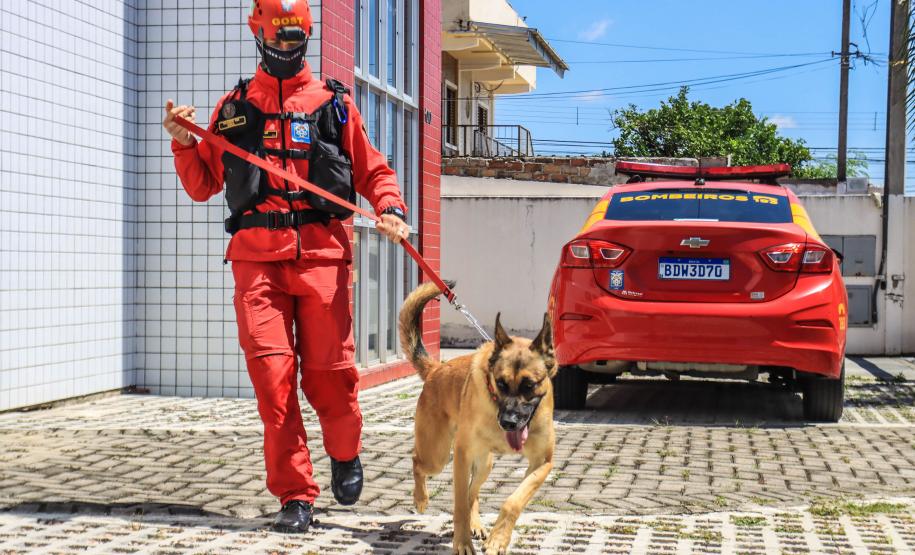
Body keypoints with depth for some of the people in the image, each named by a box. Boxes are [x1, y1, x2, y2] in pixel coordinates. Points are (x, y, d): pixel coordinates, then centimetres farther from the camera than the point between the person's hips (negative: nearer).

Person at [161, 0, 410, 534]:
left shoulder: (334, 102, 14)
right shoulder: (233, 106, 17)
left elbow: (372, 171, 14)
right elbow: (203, 185, 19)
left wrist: (391, 209, -5)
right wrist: (184, 144, 1)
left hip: (322, 253, -1)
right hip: (257, 255, 1)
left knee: (328, 372, -1)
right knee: (272, 373, -8)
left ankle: (346, 453, 30)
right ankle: (295, 496, 2)